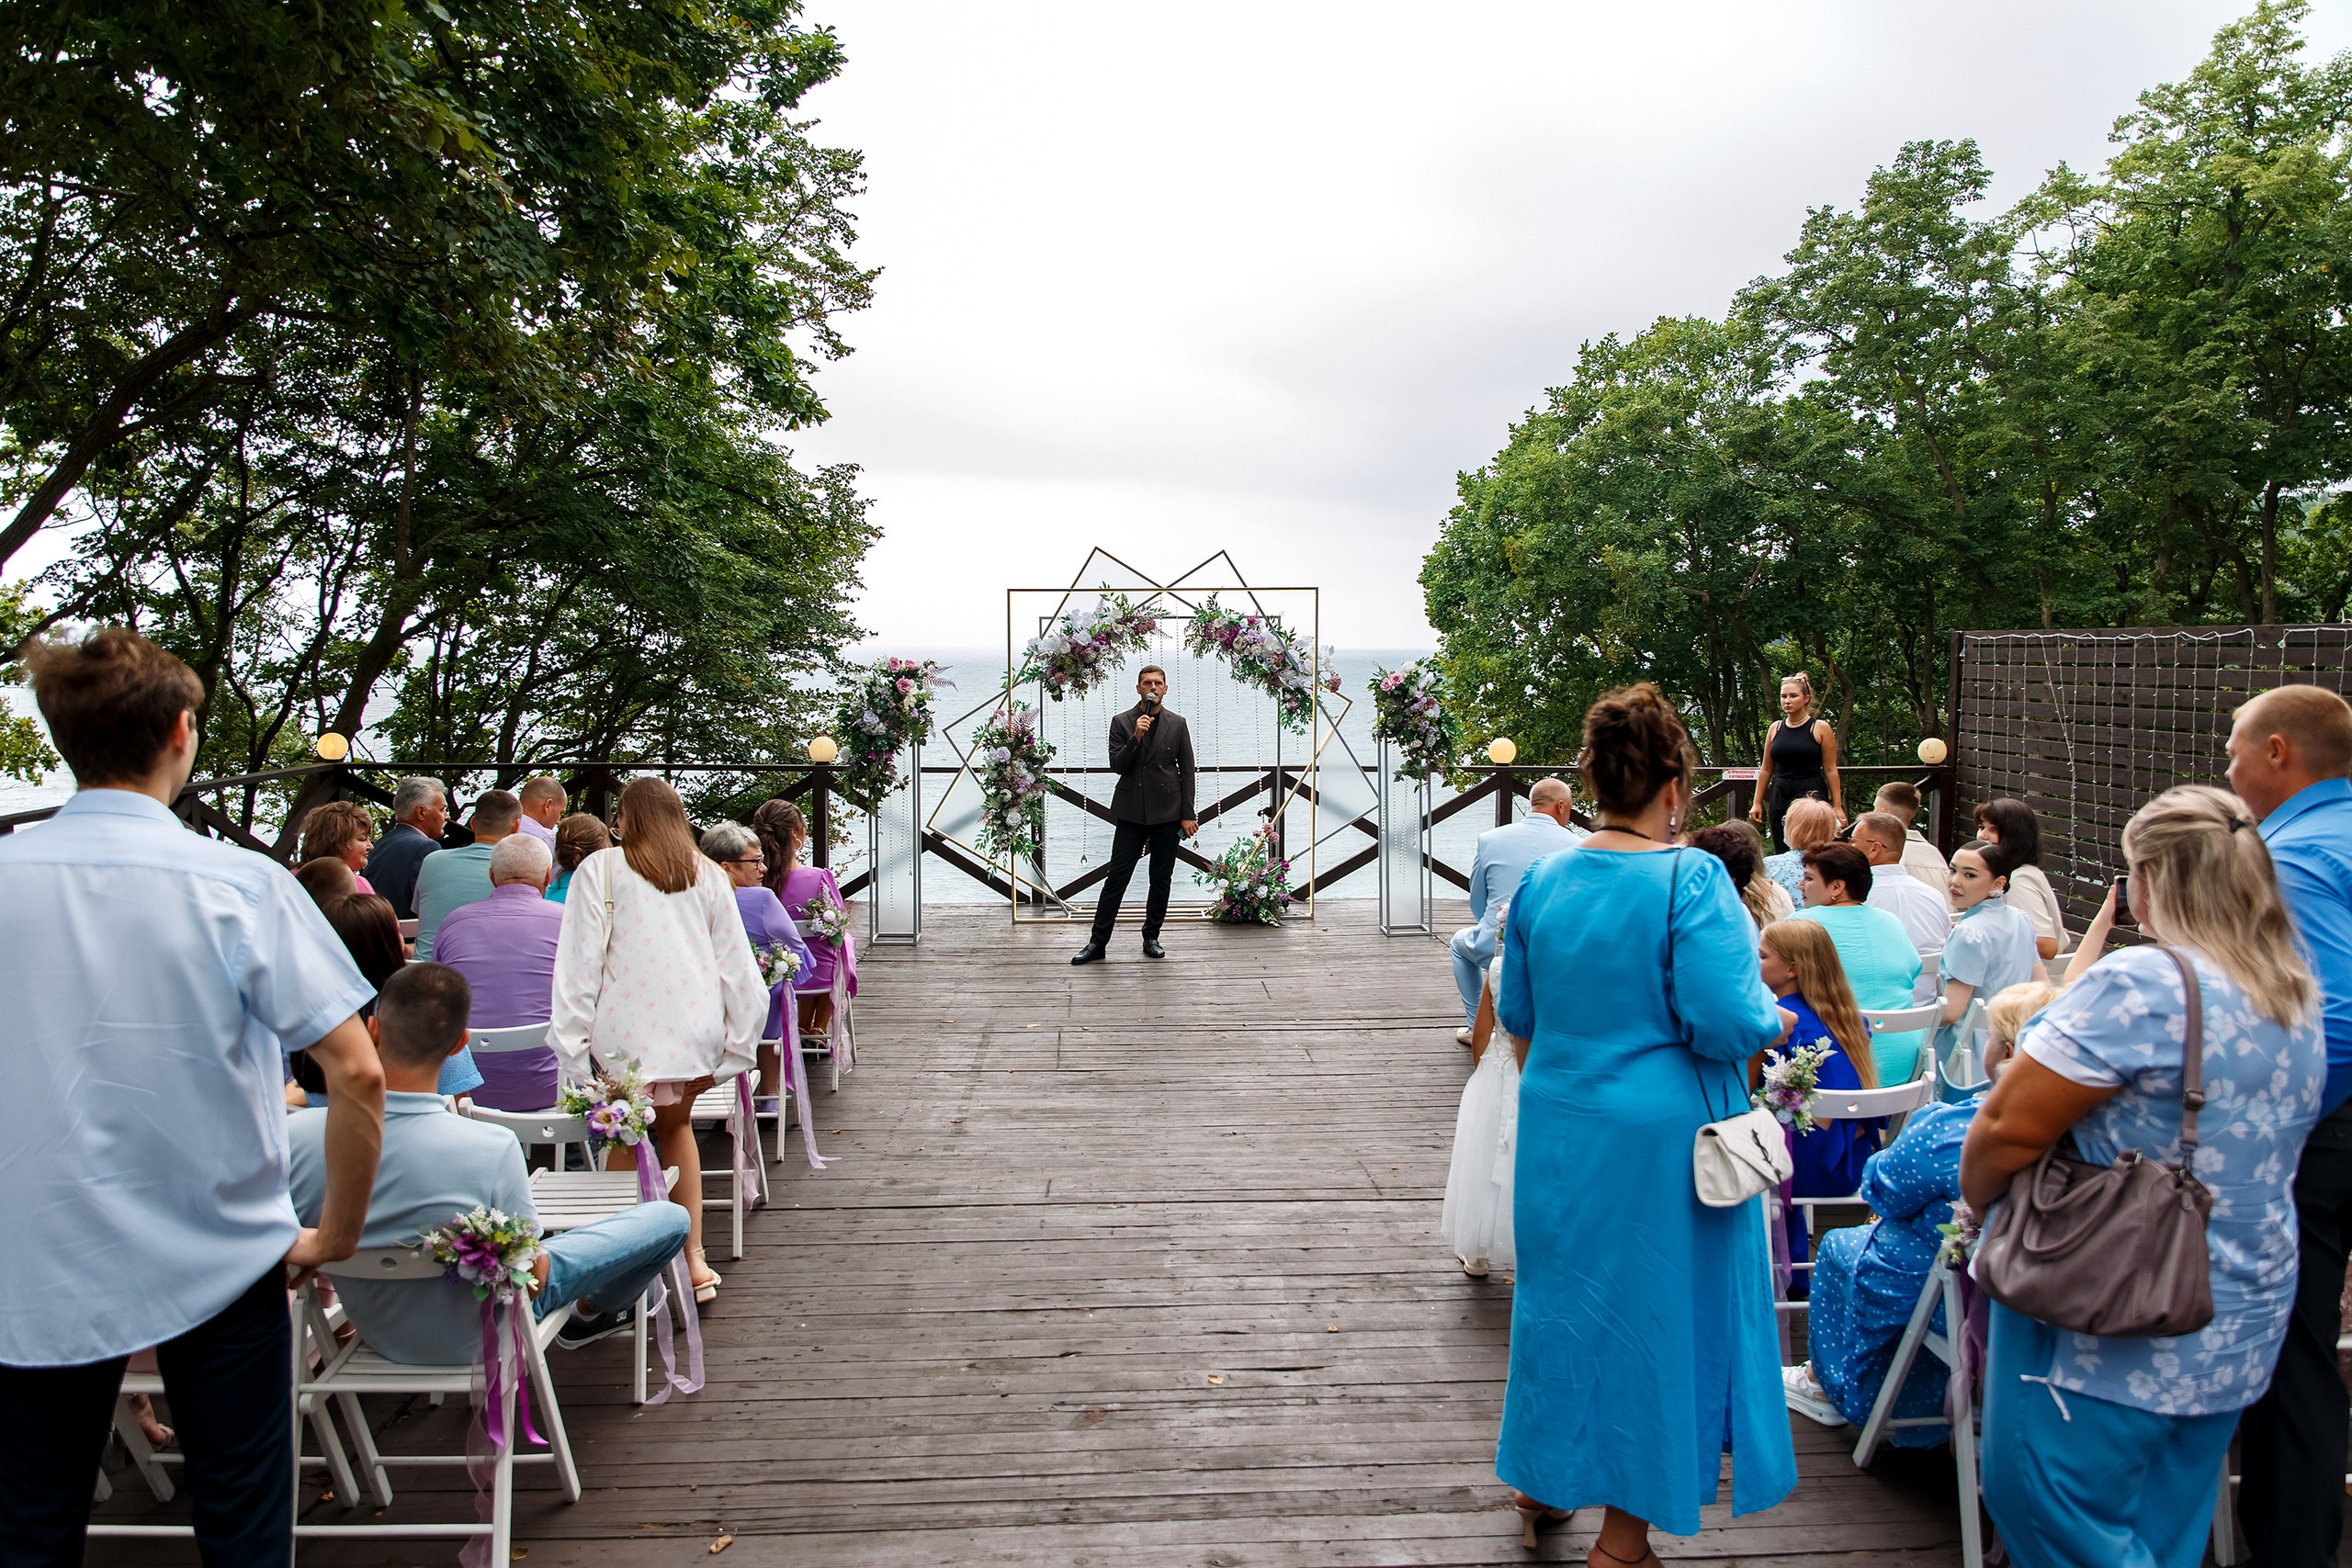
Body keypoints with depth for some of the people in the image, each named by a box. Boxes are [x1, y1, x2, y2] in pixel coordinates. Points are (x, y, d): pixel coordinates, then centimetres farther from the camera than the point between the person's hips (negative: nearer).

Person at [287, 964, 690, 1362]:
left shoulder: (294, 1135, -24)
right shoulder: (493, 1148, -35)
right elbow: (529, 1276, -20)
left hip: (373, 1334, 5)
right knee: (671, 1218, 8)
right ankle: (591, 1313, 39)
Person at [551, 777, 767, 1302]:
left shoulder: (601, 869, 3)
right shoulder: (708, 875, 11)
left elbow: (580, 963, -5)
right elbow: (737, 966, 8)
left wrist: (574, 1049, -6)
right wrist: (736, 1048, 11)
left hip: (626, 1032, -3)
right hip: (694, 1030, 4)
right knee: (676, 1125, 22)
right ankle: (694, 1259, 20)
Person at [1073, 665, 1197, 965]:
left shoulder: (1177, 724, 6)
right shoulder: (1121, 722, 3)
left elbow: (1187, 771, 6)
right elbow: (1117, 765, -5)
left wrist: (1187, 815, 1)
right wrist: (1136, 737, -19)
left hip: (1168, 813, 1)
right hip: (1133, 813, -1)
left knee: (1161, 879, 7)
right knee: (1116, 877, -3)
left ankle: (1151, 938, 20)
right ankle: (1097, 942, 1)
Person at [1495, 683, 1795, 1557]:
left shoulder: (1542, 880, 0)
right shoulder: (1691, 881, -17)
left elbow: (1516, 1014, 9)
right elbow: (1725, 1023, -22)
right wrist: (1772, 1019, -1)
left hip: (1559, 1126, 5)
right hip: (1663, 1136, -5)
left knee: (1563, 1291, 21)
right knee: (1655, 1305, 10)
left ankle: (1543, 1480, 38)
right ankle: (1624, 1532, 24)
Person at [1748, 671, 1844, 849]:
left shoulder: (1820, 728, 0)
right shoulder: (1775, 728, 10)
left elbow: (1830, 770, -2)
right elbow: (1766, 769, 14)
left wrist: (1837, 806, -5)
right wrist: (1757, 803, 11)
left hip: (1812, 793, -4)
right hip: (1779, 795, 4)